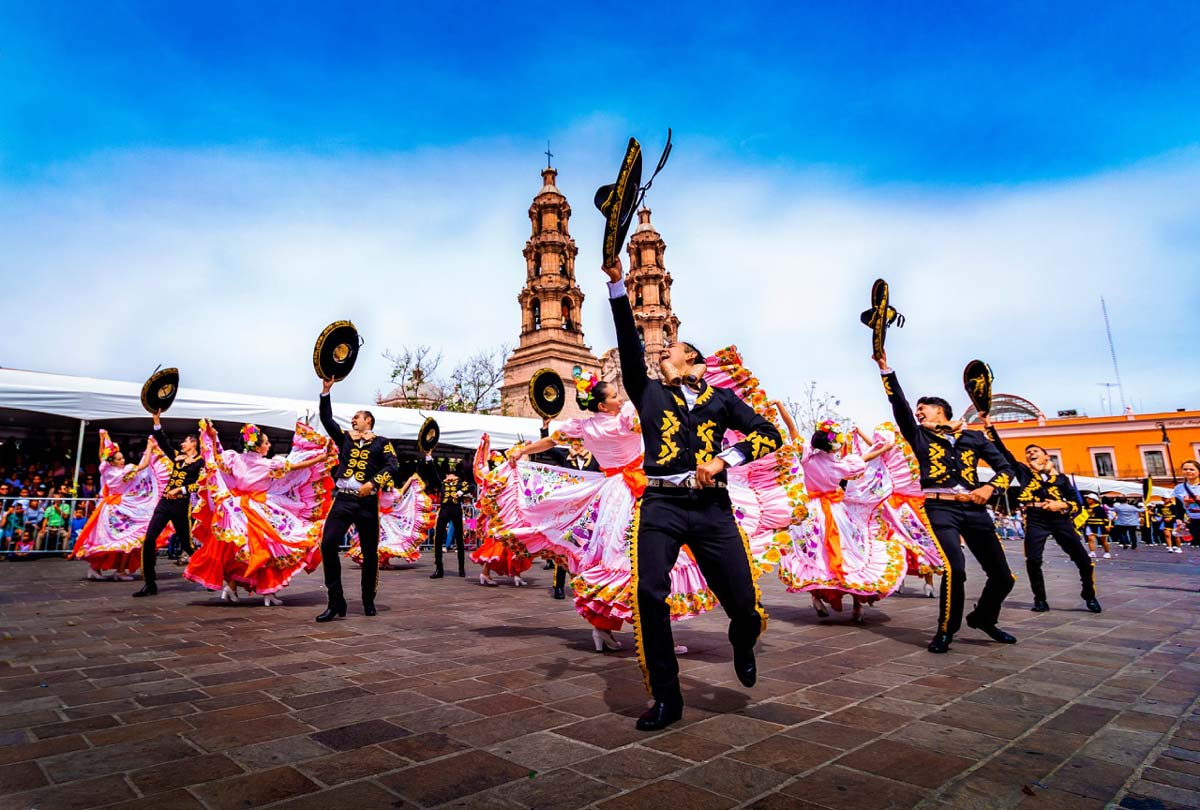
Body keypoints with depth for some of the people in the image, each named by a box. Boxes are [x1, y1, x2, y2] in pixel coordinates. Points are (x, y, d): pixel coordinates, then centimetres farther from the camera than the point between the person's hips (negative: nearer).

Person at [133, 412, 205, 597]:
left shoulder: (200, 462, -2)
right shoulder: (177, 457, 17)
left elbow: (199, 484, -10)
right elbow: (163, 441, 15)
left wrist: (180, 489, -17)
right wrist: (157, 418, 10)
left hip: (182, 505, -6)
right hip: (165, 502, 6)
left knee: (188, 544, 0)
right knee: (149, 540, -5)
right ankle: (149, 583, 2)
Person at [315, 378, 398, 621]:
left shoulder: (382, 443, 6)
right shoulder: (345, 438, 17)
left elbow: (392, 467, -7)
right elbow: (326, 419, 10)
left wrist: (373, 483, -20)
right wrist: (326, 391, 6)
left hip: (367, 502, -3)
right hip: (343, 500, 3)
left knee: (370, 552, 3)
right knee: (328, 544, -12)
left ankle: (368, 600, 19)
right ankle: (336, 601, -5)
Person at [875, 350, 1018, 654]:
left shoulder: (974, 437, 16)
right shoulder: (919, 436, 11)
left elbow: (1005, 467, 17)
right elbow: (899, 403, 1)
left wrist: (990, 487, -2)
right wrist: (886, 369, -6)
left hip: (974, 508, 3)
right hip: (939, 507, -3)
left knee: (1002, 576, 6)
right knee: (955, 569, -21)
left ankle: (982, 618, 34)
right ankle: (946, 631, 0)